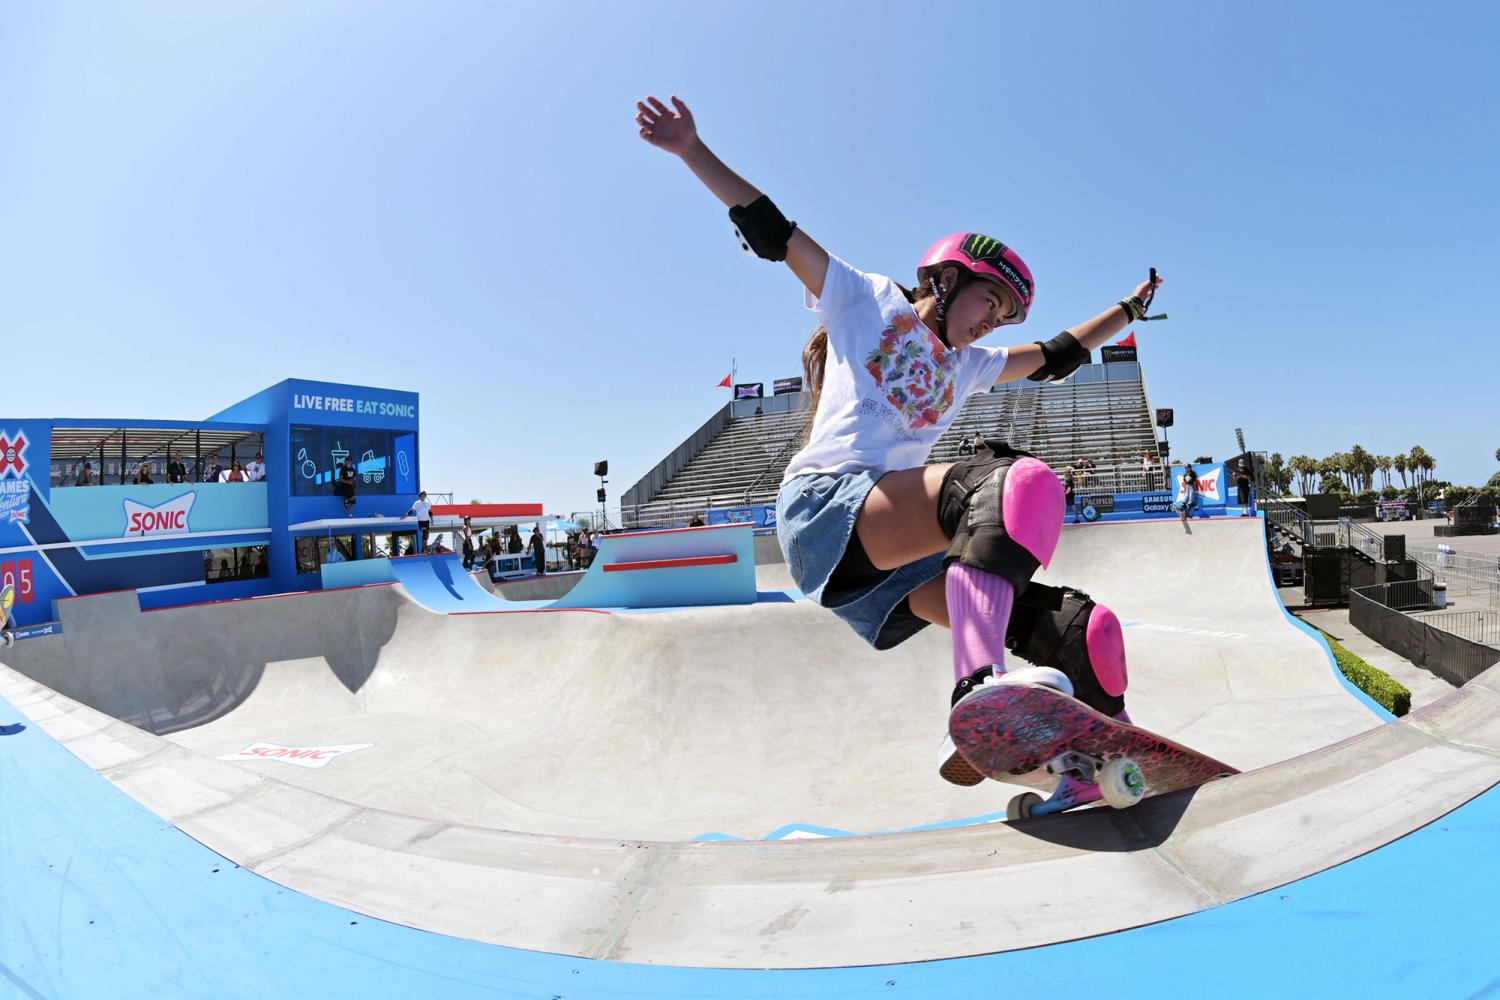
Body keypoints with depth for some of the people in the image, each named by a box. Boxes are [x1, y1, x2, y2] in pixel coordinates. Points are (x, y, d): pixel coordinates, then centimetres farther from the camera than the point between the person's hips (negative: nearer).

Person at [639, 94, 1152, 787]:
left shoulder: (966, 365, 33)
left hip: (896, 546, 7)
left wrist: (1129, 308, 48)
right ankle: (979, 692, -45)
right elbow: (774, 233, 10)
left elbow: (1055, 357, 43)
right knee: (1022, 482, -32)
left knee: (1083, 629, -8)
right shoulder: (866, 301, 15)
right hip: (827, 501, -7)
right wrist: (692, 151, 6)